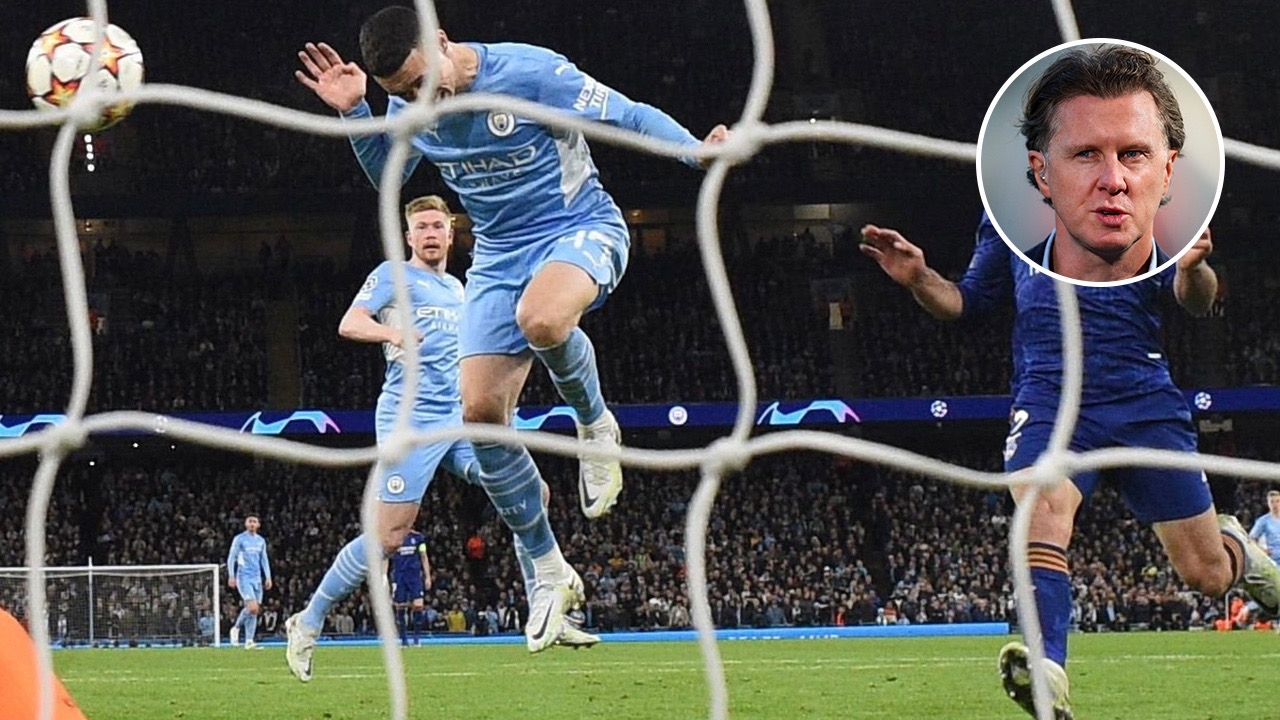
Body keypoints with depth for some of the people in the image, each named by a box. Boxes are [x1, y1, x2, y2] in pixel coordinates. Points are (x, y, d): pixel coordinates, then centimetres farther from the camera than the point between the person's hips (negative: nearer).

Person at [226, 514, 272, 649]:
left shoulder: (261, 541, 15)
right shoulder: (239, 539, -1)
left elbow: (264, 560, 20)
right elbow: (231, 558, -2)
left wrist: (268, 577, 11)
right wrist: (231, 576, -11)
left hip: (257, 578, 6)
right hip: (244, 577, -6)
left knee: (254, 610, 1)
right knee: (253, 608, -19)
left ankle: (249, 641, 2)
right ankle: (236, 628, 2)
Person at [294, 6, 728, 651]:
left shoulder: (532, 73, -21)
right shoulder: (409, 107, -3)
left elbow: (630, 116, -14)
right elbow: (387, 176, 17)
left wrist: (699, 150, -30)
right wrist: (353, 115, -1)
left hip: (581, 229, -6)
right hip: (500, 254, 6)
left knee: (540, 319, -41)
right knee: (481, 409, -8)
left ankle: (595, 425, -6)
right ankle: (548, 573, 7)